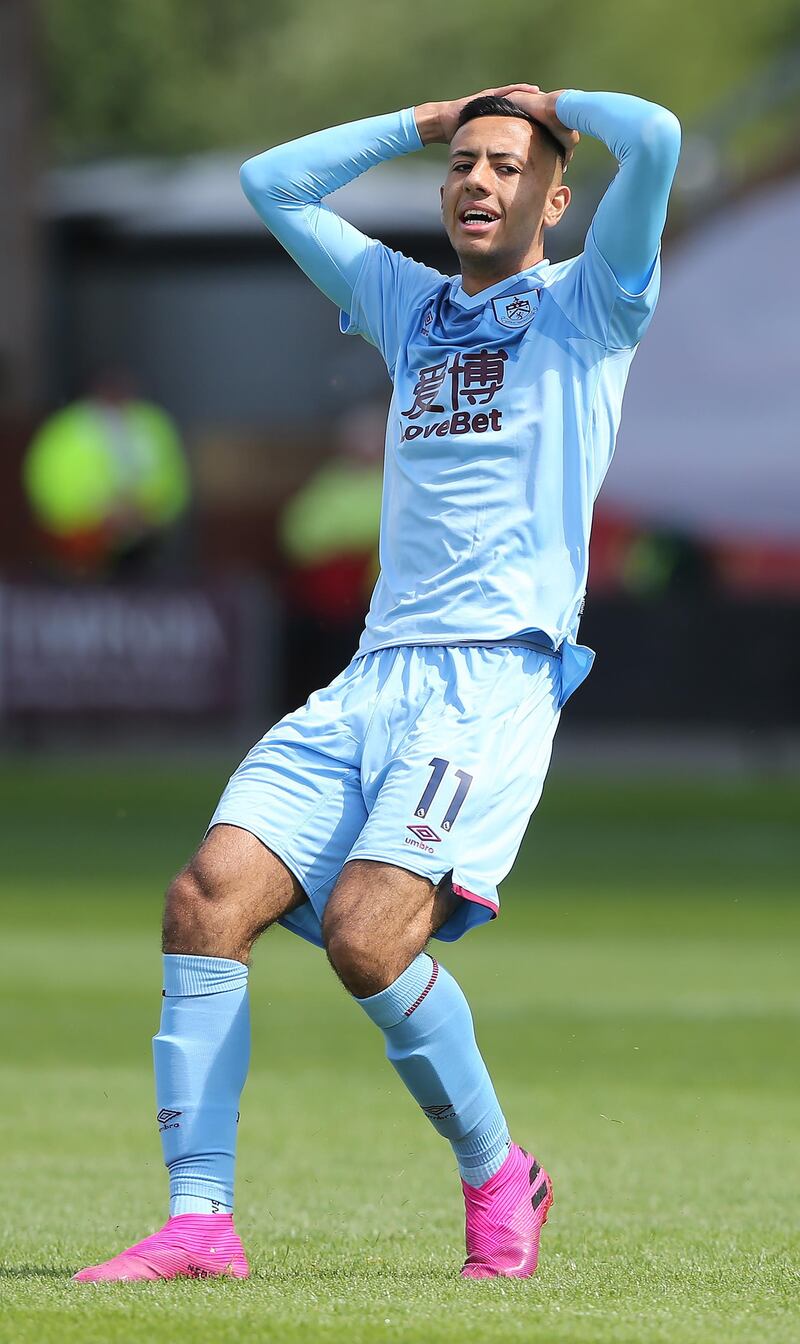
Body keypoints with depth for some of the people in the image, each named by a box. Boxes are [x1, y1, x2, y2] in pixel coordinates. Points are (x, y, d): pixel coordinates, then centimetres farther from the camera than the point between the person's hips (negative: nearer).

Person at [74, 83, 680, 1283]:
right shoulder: (408, 305, 24)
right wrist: (429, 120, 27)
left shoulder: (587, 307, 8)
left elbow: (656, 136, -8)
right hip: (372, 678, 6)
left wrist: (552, 103, 11)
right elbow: (273, 181, 33)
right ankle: (200, 1221, -13)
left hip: (495, 683, -6)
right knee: (207, 899, -13)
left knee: (367, 934, -24)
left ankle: (499, 1181, -2)